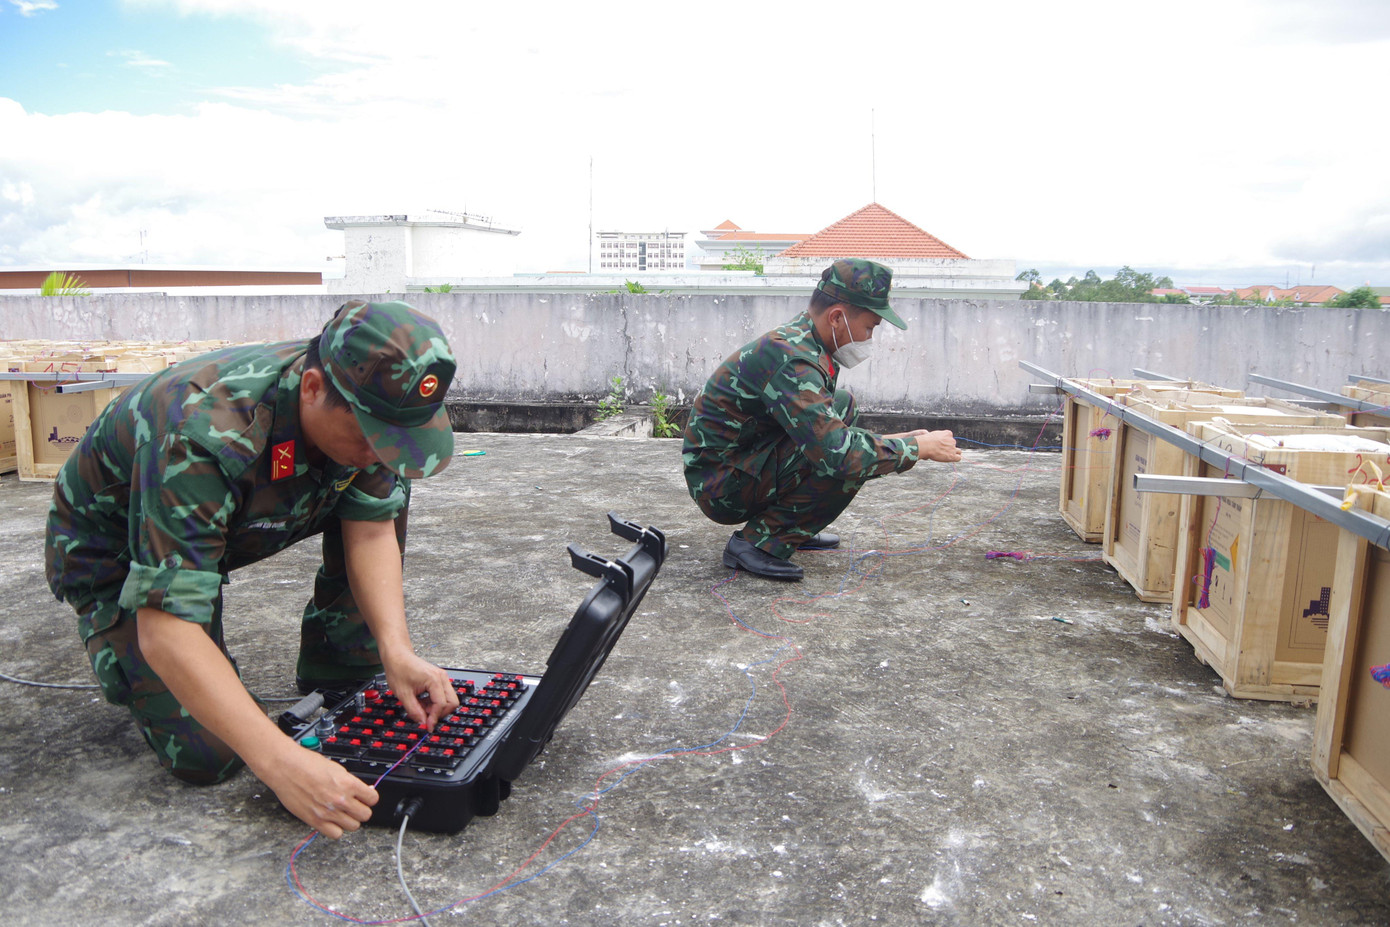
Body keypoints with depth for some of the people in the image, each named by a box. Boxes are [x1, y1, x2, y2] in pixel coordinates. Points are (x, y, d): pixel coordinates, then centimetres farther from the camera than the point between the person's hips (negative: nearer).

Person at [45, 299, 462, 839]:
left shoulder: (371, 400, -22)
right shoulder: (202, 437, -42)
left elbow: (369, 531, -15)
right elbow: (167, 629, -42)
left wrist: (396, 650, -31)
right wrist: (279, 761, -50)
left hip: (232, 523, 6)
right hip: (113, 549, -5)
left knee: (386, 494, -15)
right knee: (207, 755, -17)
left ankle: (335, 679, -1)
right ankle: (113, 645, 12)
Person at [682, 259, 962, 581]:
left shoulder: (800, 342, 7)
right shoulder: (790, 360, -25)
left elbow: (827, 433, 19)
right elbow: (838, 453, -32)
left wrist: (893, 440, 7)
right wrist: (919, 447, -18)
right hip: (721, 488, -10)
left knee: (843, 406, 16)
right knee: (855, 461, -22)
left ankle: (790, 528, 13)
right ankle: (757, 543, -12)